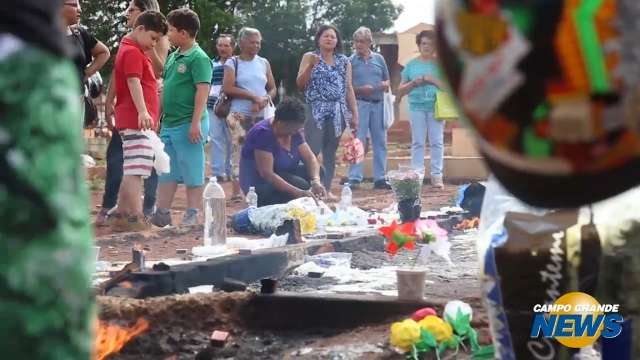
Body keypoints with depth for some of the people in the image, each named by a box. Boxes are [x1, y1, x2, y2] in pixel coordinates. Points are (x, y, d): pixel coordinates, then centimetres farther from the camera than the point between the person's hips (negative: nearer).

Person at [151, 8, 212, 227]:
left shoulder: (198, 58, -12)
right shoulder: (173, 57, 14)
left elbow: (202, 92, -18)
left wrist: (196, 123, -23)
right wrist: (159, 117, 19)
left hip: (188, 125, -9)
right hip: (168, 124, 9)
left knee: (192, 173, 1)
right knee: (166, 172, 13)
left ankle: (192, 216, 7)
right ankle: (162, 214, 19)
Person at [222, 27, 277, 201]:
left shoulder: (264, 63, 12)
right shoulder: (232, 63, 1)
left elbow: (272, 88, 14)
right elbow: (228, 88, -10)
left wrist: (265, 100, -8)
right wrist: (253, 96, -13)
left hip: (262, 115, 4)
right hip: (239, 115, -4)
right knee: (238, 151, -7)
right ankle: (236, 192, -6)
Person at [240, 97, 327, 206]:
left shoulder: (294, 131, -2)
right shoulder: (263, 133, -26)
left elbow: (310, 158, -3)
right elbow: (267, 174, -32)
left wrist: (316, 181, -25)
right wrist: (298, 193, -38)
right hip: (259, 185, -8)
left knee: (316, 171, -9)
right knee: (301, 185, -27)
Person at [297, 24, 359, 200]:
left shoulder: (344, 61, 12)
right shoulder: (309, 57, 5)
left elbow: (349, 88, 12)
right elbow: (300, 84, -1)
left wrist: (354, 113, 8)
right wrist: (310, 65, -15)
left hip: (338, 112, 3)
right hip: (315, 111, -3)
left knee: (330, 152, 5)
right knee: (312, 150, -11)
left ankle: (327, 189, 10)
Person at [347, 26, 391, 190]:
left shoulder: (379, 59, 12)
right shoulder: (350, 61, 1)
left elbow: (387, 81, 18)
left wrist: (385, 85, -5)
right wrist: (359, 89, -15)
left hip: (378, 103, 4)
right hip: (360, 103, -4)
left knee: (380, 142, 7)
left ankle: (380, 178, 13)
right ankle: (354, 178, -6)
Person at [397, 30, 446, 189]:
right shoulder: (412, 65, 11)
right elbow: (400, 91, 13)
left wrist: (432, 80, -13)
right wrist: (414, 83, -4)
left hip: (436, 107, -1)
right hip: (416, 107, 1)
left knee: (437, 142, -1)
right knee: (417, 142, 2)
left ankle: (437, 175, 2)